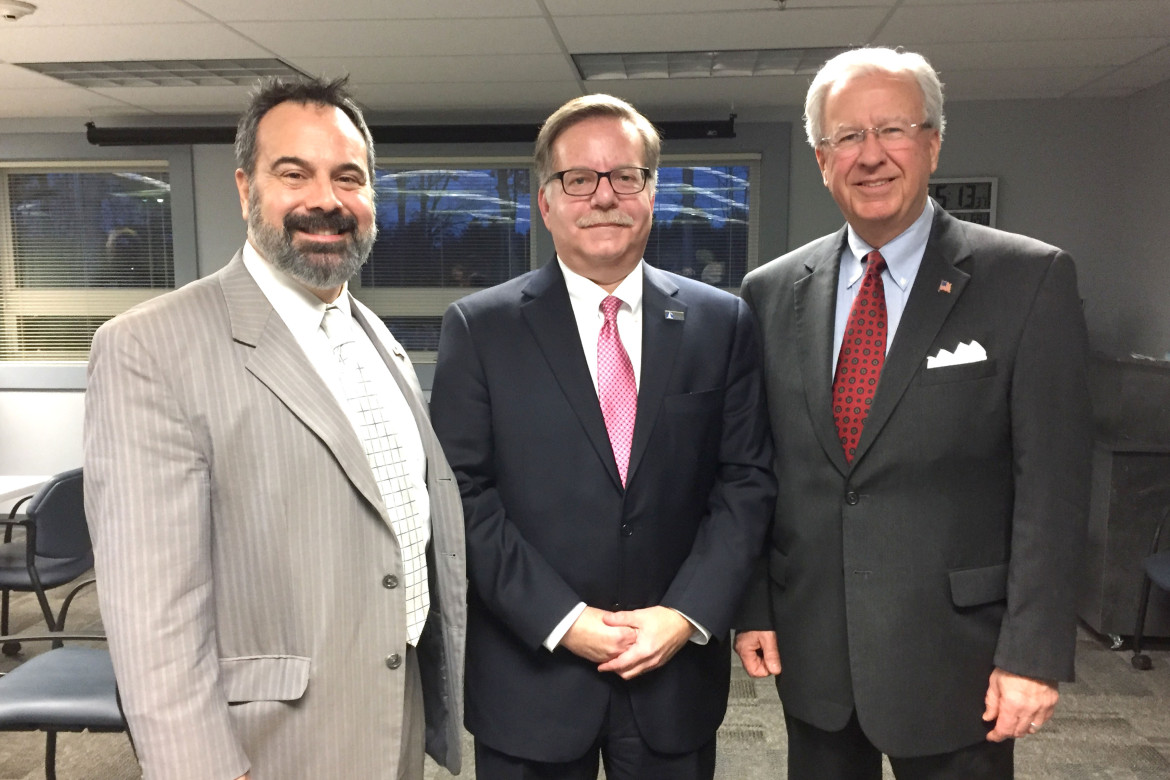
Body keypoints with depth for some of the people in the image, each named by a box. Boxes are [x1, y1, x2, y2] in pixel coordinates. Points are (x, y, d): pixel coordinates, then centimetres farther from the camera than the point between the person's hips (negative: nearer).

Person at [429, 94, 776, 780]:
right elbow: (465, 493, -8)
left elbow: (746, 481, 0)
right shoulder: (479, 328, -5)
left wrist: (688, 614, -10)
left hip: (677, 671, 2)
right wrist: (562, 620, -13)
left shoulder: (722, 323, 1)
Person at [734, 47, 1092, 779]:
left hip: (952, 652, -2)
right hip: (811, 645, 3)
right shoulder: (773, 292, 2)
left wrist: (1033, 652, -11)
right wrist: (752, 607, 4)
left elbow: (1052, 481, -9)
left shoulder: (1031, 279, -8)